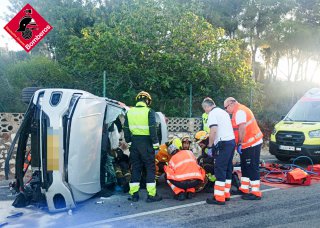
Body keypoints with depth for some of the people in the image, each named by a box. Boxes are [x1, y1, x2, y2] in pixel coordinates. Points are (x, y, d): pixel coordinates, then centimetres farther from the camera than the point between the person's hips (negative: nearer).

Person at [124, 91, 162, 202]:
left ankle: (134, 194, 15)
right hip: (146, 143, -5)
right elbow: (152, 129, -12)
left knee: (135, 168, 12)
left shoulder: (129, 112, 8)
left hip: (134, 143, 5)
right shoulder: (149, 111, -7)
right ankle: (151, 195, 3)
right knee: (150, 168, 3)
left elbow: (126, 130, 11)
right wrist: (156, 145, -8)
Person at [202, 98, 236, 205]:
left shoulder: (212, 113, -6)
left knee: (220, 171, -7)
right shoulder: (223, 112, 22)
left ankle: (219, 198, -5)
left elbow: (213, 131, -18)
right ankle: (226, 194, 20)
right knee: (227, 169, 13)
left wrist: (209, 146, -11)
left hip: (223, 144, -9)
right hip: (232, 141, 9)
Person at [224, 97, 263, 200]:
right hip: (249, 144, 11)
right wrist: (240, 144, 14)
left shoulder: (239, 111, -16)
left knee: (252, 168, -7)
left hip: (252, 144, -11)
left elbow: (242, 129, -25)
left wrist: (240, 144, -21)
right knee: (245, 167, 17)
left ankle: (256, 193, -2)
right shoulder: (240, 111, 18)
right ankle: (244, 189, 26)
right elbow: (238, 129, 17)